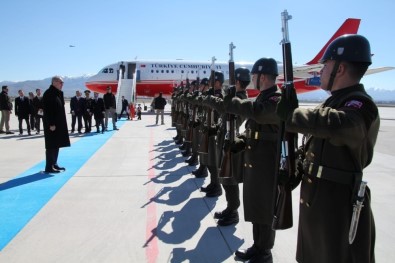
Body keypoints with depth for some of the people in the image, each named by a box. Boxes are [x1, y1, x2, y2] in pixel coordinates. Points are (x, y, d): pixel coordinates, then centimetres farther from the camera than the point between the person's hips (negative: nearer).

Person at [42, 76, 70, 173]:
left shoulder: (58, 93, 14)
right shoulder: (48, 94, -14)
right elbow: (47, 110, -19)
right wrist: (51, 124, -22)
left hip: (59, 124, 9)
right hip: (52, 124, -9)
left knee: (56, 145, 14)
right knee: (51, 146, -4)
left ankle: (54, 164, 23)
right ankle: (49, 167, 3)